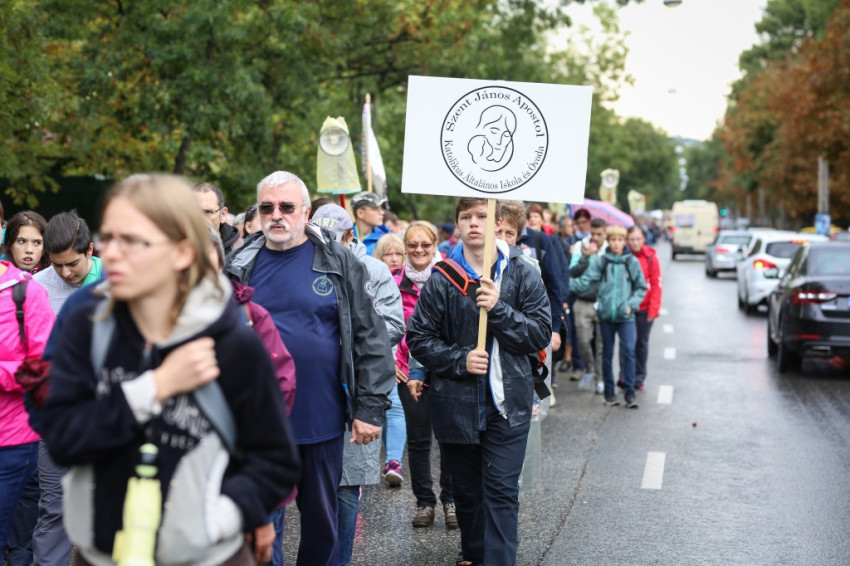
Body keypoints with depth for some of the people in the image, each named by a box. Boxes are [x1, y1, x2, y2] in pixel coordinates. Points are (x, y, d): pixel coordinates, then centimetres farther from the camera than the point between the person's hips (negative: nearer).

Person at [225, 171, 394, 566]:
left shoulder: (340, 264, -1)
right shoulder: (240, 267, 4)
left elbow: (371, 338, -3)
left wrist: (370, 409, -7)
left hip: (322, 417, -1)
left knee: (322, 518, 13)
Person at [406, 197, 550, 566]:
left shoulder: (522, 274, -1)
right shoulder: (442, 279, -2)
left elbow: (540, 333, -5)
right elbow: (418, 338, 0)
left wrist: (498, 309, -18)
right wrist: (460, 359, -14)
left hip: (507, 402, -1)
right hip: (456, 403, 1)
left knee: (501, 491, -4)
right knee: (466, 489, 15)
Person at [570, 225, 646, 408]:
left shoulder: (632, 262, 3)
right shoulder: (601, 262, 2)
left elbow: (641, 288, 9)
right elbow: (584, 282, -5)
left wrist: (631, 305, -6)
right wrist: (566, 283, -20)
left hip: (626, 316, -1)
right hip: (606, 315, 1)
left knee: (628, 351, -11)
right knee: (607, 353, 9)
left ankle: (629, 391, -1)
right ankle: (609, 391, 20)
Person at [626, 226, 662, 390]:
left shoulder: (650, 257, -3)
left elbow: (656, 284, -2)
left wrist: (653, 309, -8)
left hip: (645, 308, 0)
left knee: (642, 342, 9)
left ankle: (639, 377, 19)